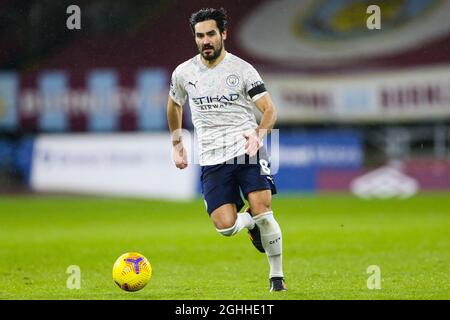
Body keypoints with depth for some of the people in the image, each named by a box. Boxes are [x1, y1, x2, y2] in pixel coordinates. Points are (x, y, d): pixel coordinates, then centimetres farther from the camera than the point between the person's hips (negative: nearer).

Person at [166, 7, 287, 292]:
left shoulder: (242, 69, -1)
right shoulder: (183, 73, 8)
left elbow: (270, 110, -4)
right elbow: (174, 105, 28)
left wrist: (259, 134, -24)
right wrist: (177, 145, 27)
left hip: (247, 150, -2)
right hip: (212, 159, 2)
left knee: (262, 210, -19)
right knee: (226, 227, -13)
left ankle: (277, 276, 1)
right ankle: (250, 221, 26)